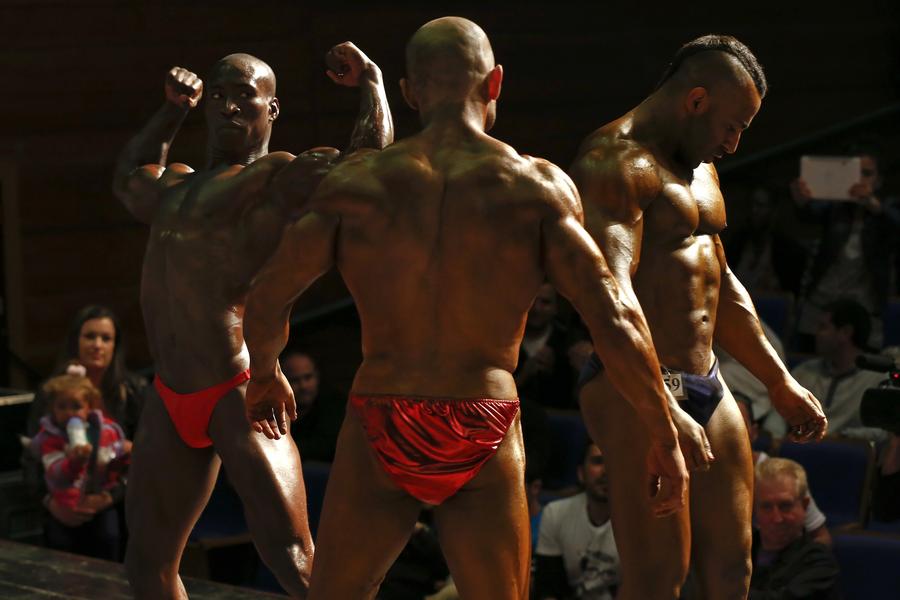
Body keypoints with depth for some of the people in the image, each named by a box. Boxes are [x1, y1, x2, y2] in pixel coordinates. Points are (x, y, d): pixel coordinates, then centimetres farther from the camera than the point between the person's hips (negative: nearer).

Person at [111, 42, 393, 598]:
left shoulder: (279, 179, -6)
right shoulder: (177, 186, 20)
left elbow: (371, 157, -20)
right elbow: (129, 180, 44)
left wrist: (370, 78, -5)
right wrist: (174, 109, 38)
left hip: (239, 395, -8)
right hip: (171, 404, 8)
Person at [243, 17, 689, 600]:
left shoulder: (356, 183, 0)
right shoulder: (538, 186, -4)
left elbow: (267, 300, 6)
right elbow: (613, 319, -9)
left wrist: (264, 376, 27)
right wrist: (666, 435, 1)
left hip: (379, 435, 1)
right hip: (483, 442, -1)